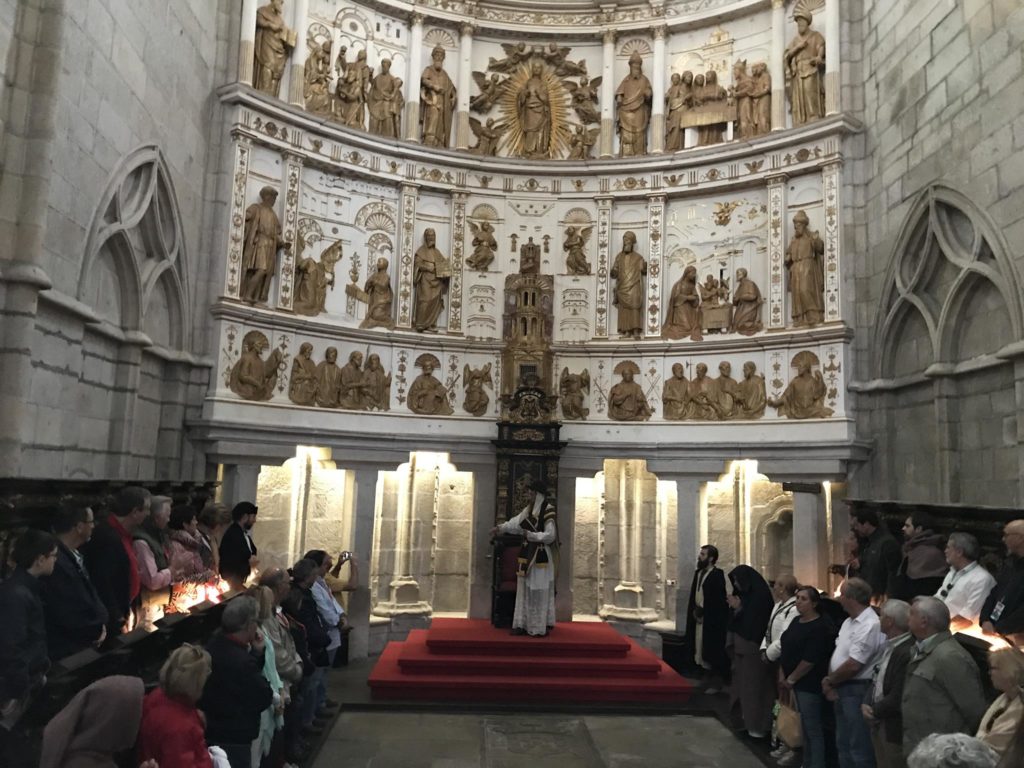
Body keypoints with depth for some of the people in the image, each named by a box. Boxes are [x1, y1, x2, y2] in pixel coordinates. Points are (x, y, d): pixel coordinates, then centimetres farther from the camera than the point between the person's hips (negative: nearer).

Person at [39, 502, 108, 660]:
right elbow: (67, 616, -23)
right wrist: (96, 631, -7)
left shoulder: (73, 556, 4)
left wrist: (100, 625, -2)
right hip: (66, 652, -8)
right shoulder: (55, 563, -26)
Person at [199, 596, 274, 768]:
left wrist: (257, 653, -4)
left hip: (211, 729, 10)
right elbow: (263, 699, -18)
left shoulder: (216, 643, -2)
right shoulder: (242, 662, -32)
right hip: (233, 738, -10)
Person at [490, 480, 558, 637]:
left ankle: (540, 627, 4)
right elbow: (517, 521, 13)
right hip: (528, 553, 9)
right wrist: (500, 528, 5)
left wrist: (531, 535, -21)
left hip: (540, 556, -9)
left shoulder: (548, 511, -16)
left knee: (539, 592, -3)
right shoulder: (530, 508, 10)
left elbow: (550, 535, -18)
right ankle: (523, 624, 16)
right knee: (525, 590, 10)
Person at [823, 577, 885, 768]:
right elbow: (837, 654, 12)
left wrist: (829, 681, -9)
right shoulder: (849, 622, 11)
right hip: (841, 689, 9)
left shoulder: (870, 625, -21)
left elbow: (853, 665, -23)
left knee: (859, 747, 1)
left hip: (857, 691, -9)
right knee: (843, 744, 18)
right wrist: (830, 682, -3)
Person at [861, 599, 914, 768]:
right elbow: (876, 679, 13)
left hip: (895, 728, -9)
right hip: (880, 724, 9)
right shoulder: (889, 646, 8)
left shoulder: (907, 652, -25)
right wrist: (866, 704, -3)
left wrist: (875, 711, -11)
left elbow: (898, 698, -25)